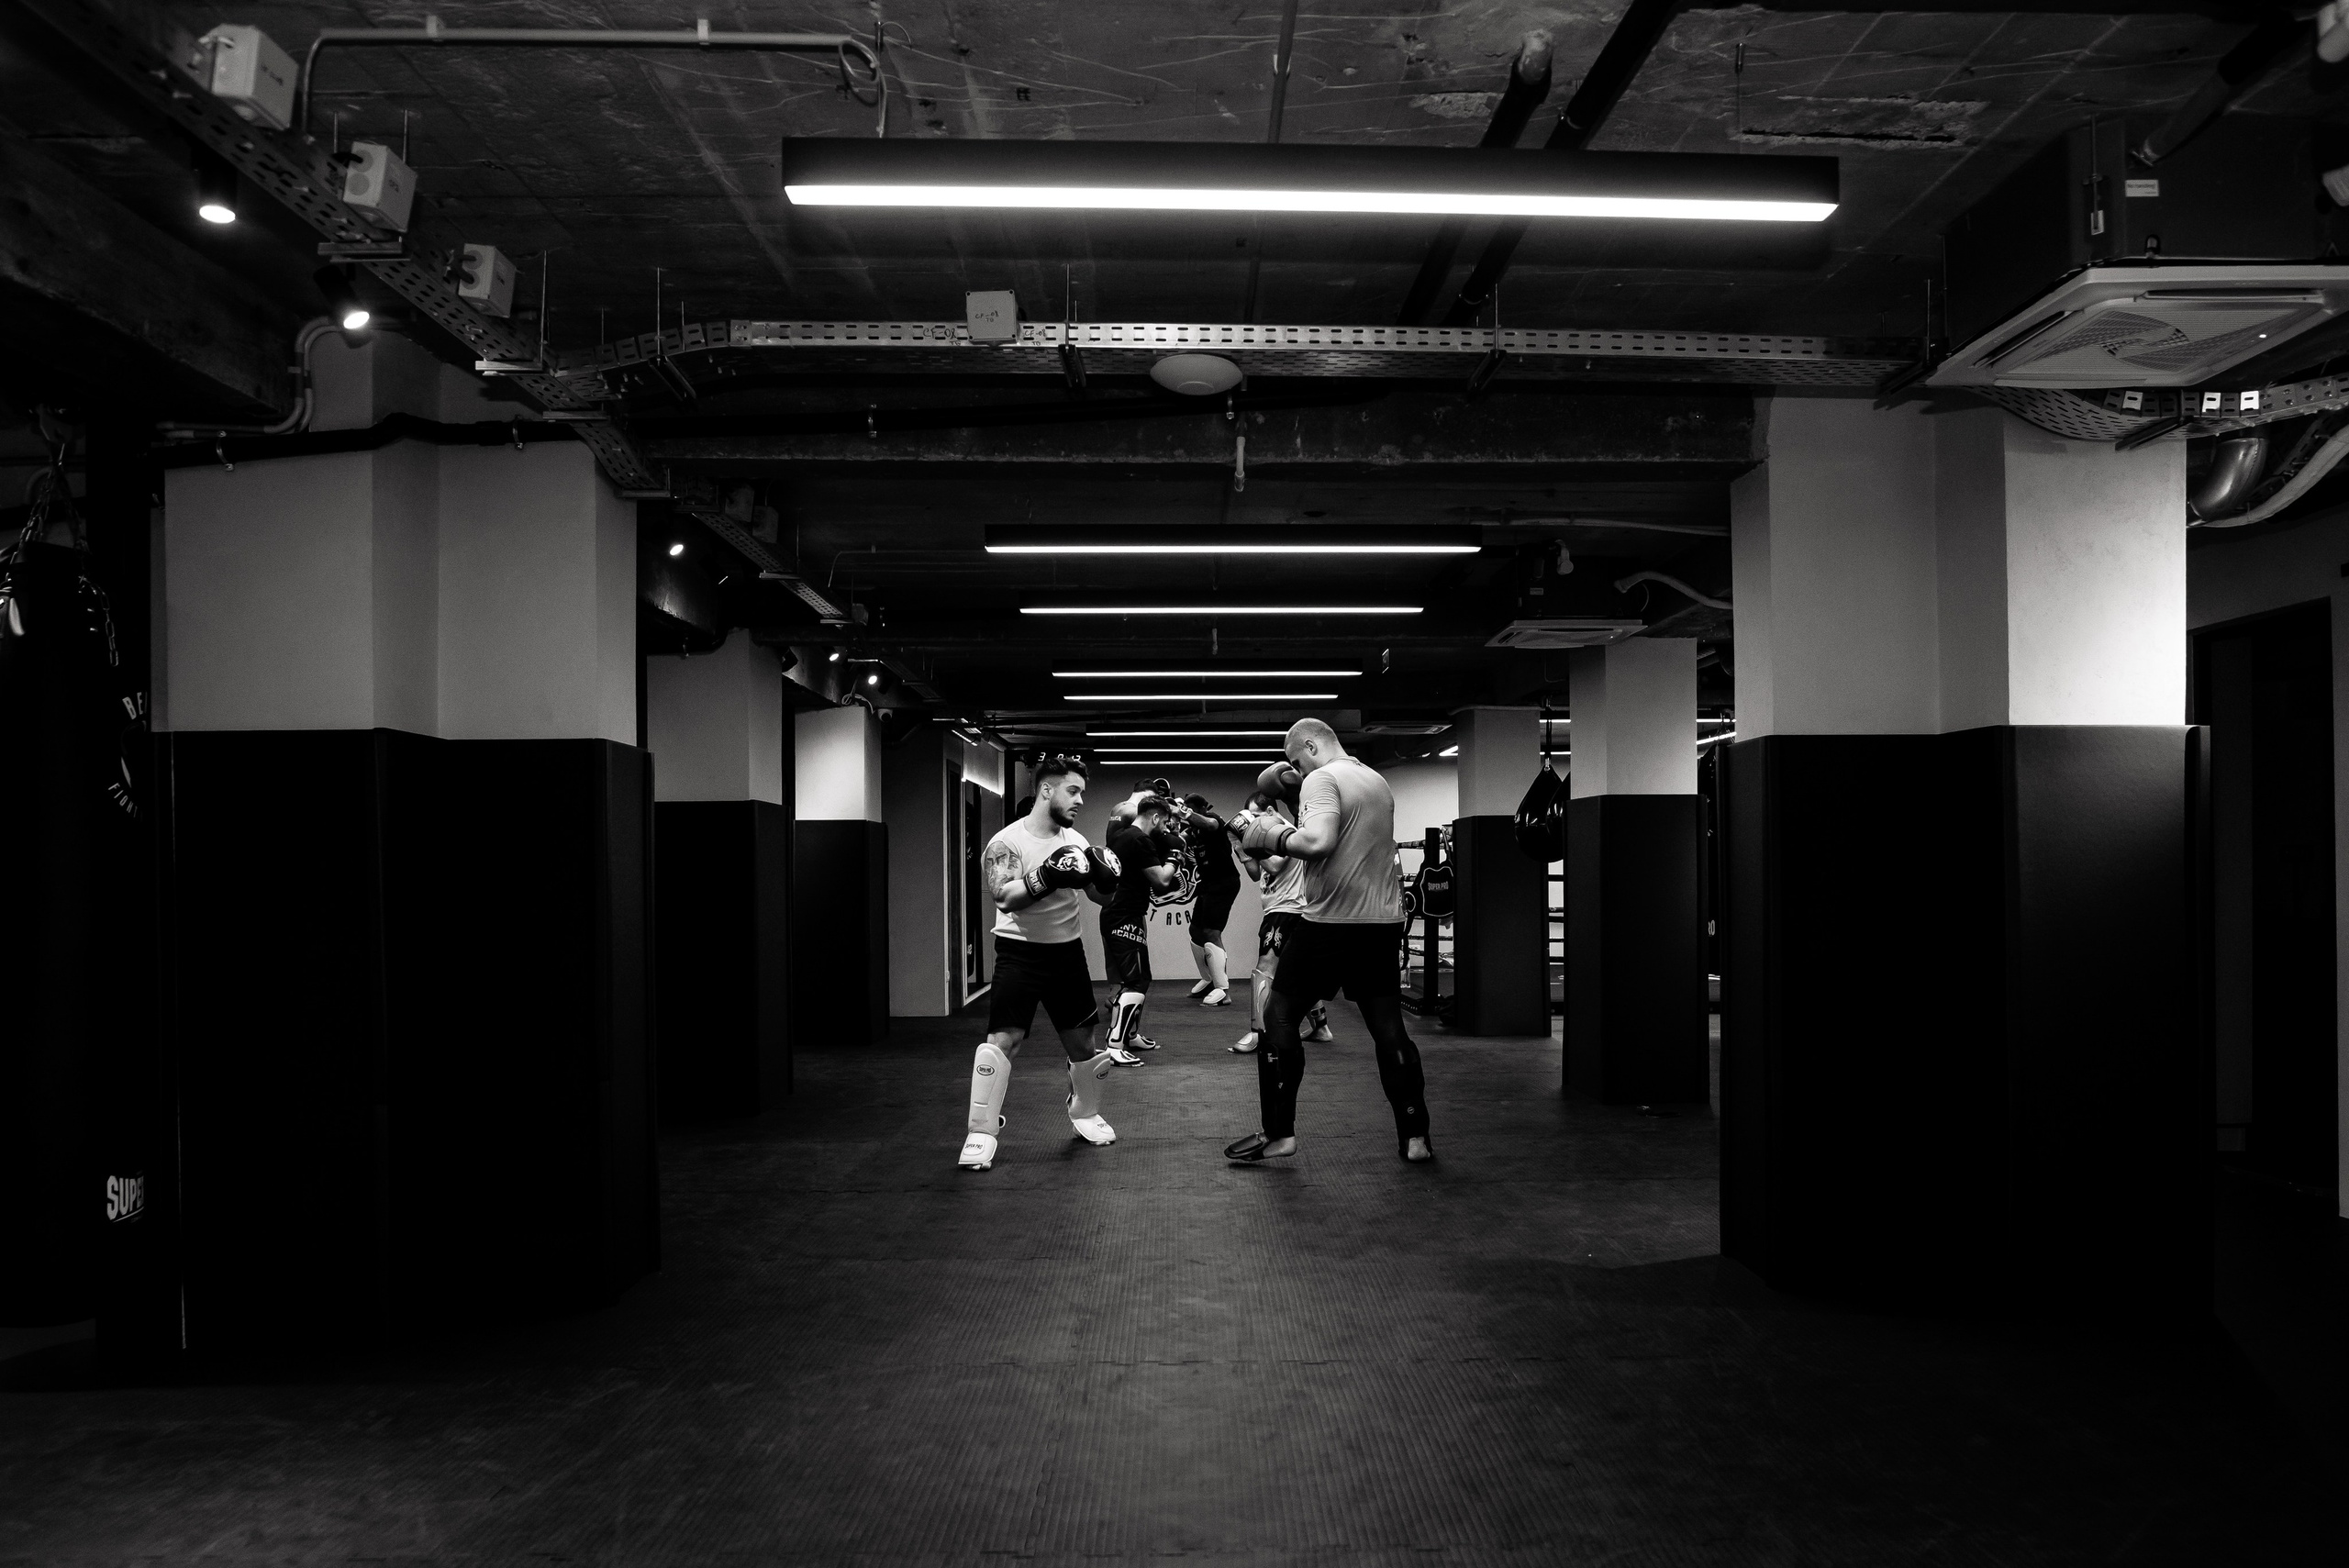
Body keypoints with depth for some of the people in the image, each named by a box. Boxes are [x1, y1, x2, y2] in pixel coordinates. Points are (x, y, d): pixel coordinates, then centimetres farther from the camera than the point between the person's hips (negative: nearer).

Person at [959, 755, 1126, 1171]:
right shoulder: (1007, 842, -11)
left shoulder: (1076, 842, 4)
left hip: (1067, 950, 5)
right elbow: (1005, 897, -24)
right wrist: (1047, 877, -36)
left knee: (1082, 1039, 12)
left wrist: (1106, 879, -16)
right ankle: (981, 1133, -7)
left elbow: (1101, 897, 6)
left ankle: (1085, 1113, 36)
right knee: (1002, 1040, -14)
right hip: (1020, 951, -5)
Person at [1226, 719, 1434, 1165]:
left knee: (1279, 1017, 6)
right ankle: (1415, 1136, 11)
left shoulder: (1321, 780, -11)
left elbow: (1318, 841, -27)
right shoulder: (1378, 783, 15)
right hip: (1384, 922, 7)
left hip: (1331, 922, -7)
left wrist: (1272, 835, -12)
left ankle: (1278, 1133, 7)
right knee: (1389, 1027, 11)